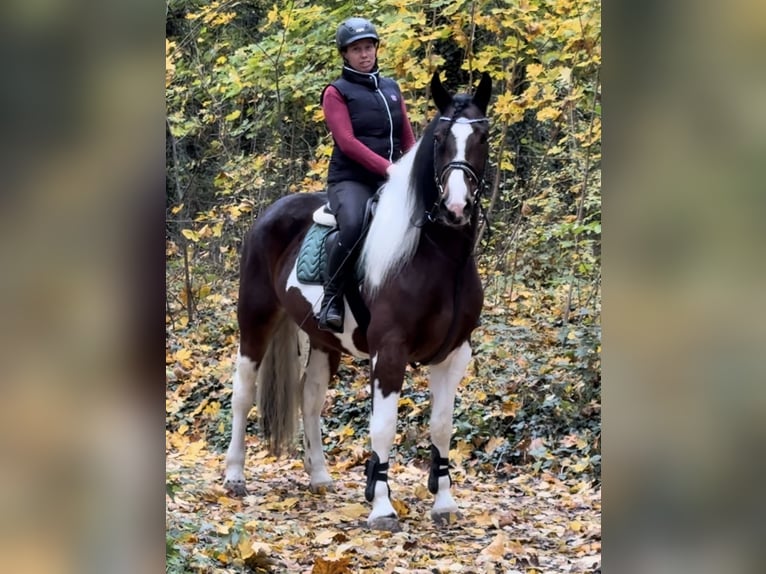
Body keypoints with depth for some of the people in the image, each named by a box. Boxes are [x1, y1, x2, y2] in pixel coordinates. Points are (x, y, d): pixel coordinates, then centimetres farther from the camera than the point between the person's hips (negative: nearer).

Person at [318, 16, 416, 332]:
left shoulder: (392, 89, 18)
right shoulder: (336, 92, 2)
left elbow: (409, 140, 16)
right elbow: (347, 142, -11)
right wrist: (388, 167, -22)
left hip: (393, 182, 5)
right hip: (351, 180, -5)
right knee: (354, 226, -36)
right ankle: (331, 298, -21)